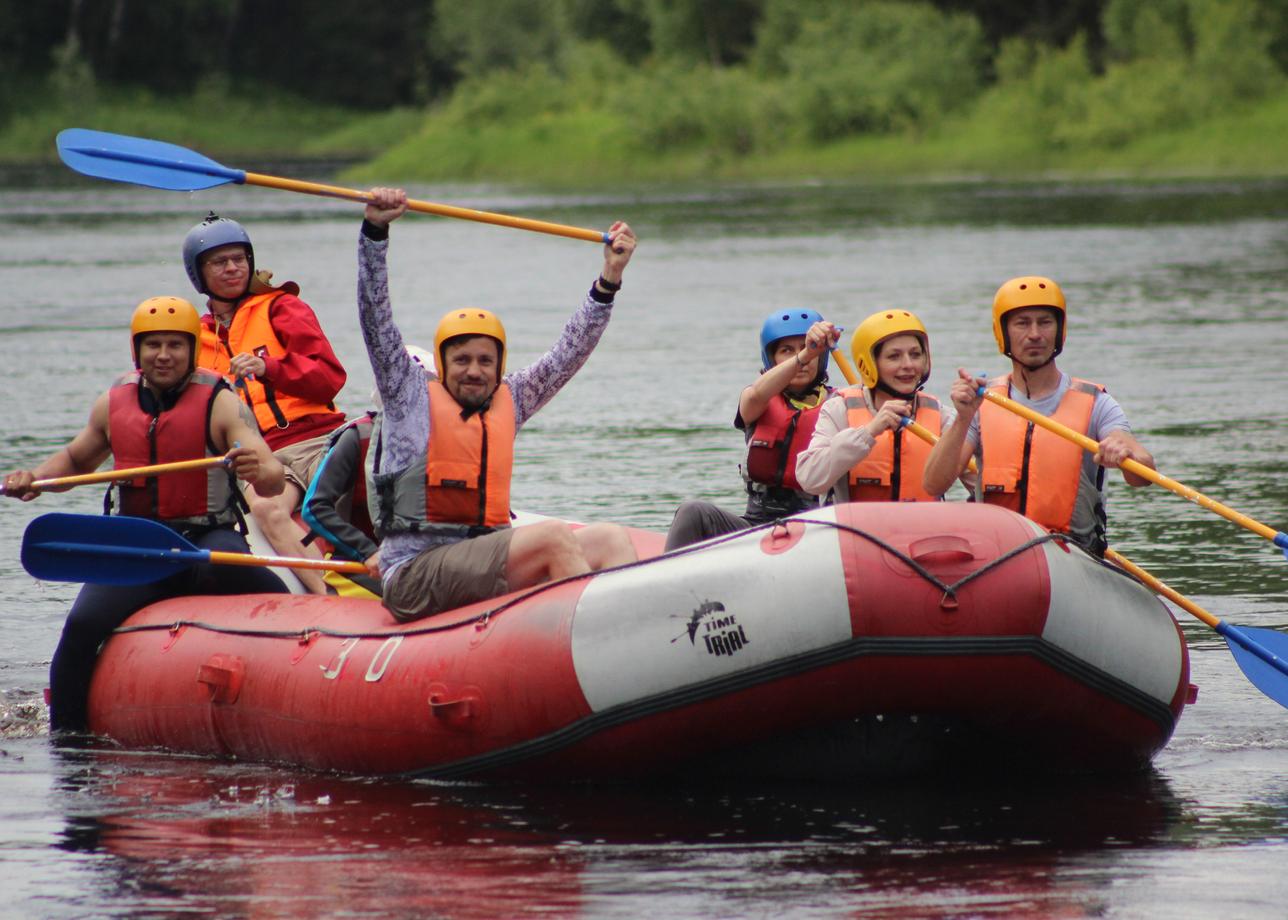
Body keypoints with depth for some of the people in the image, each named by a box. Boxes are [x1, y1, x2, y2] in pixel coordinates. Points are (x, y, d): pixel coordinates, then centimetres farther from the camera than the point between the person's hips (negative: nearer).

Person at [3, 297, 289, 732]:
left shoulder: (219, 403, -6)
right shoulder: (113, 405, 8)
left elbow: (274, 479, -16)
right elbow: (76, 459, 28)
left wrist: (260, 471, -41)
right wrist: (36, 477, 7)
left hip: (207, 540, -3)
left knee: (222, 567, -40)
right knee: (82, 626, -20)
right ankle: (64, 735, -6)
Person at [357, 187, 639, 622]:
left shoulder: (508, 401, 19)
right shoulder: (413, 395, 6)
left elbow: (568, 355, 22)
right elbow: (375, 318, -3)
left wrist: (609, 278, 16)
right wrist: (375, 230, -12)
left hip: (485, 562, 6)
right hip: (414, 577, -6)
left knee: (609, 540, -13)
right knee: (553, 536, -26)